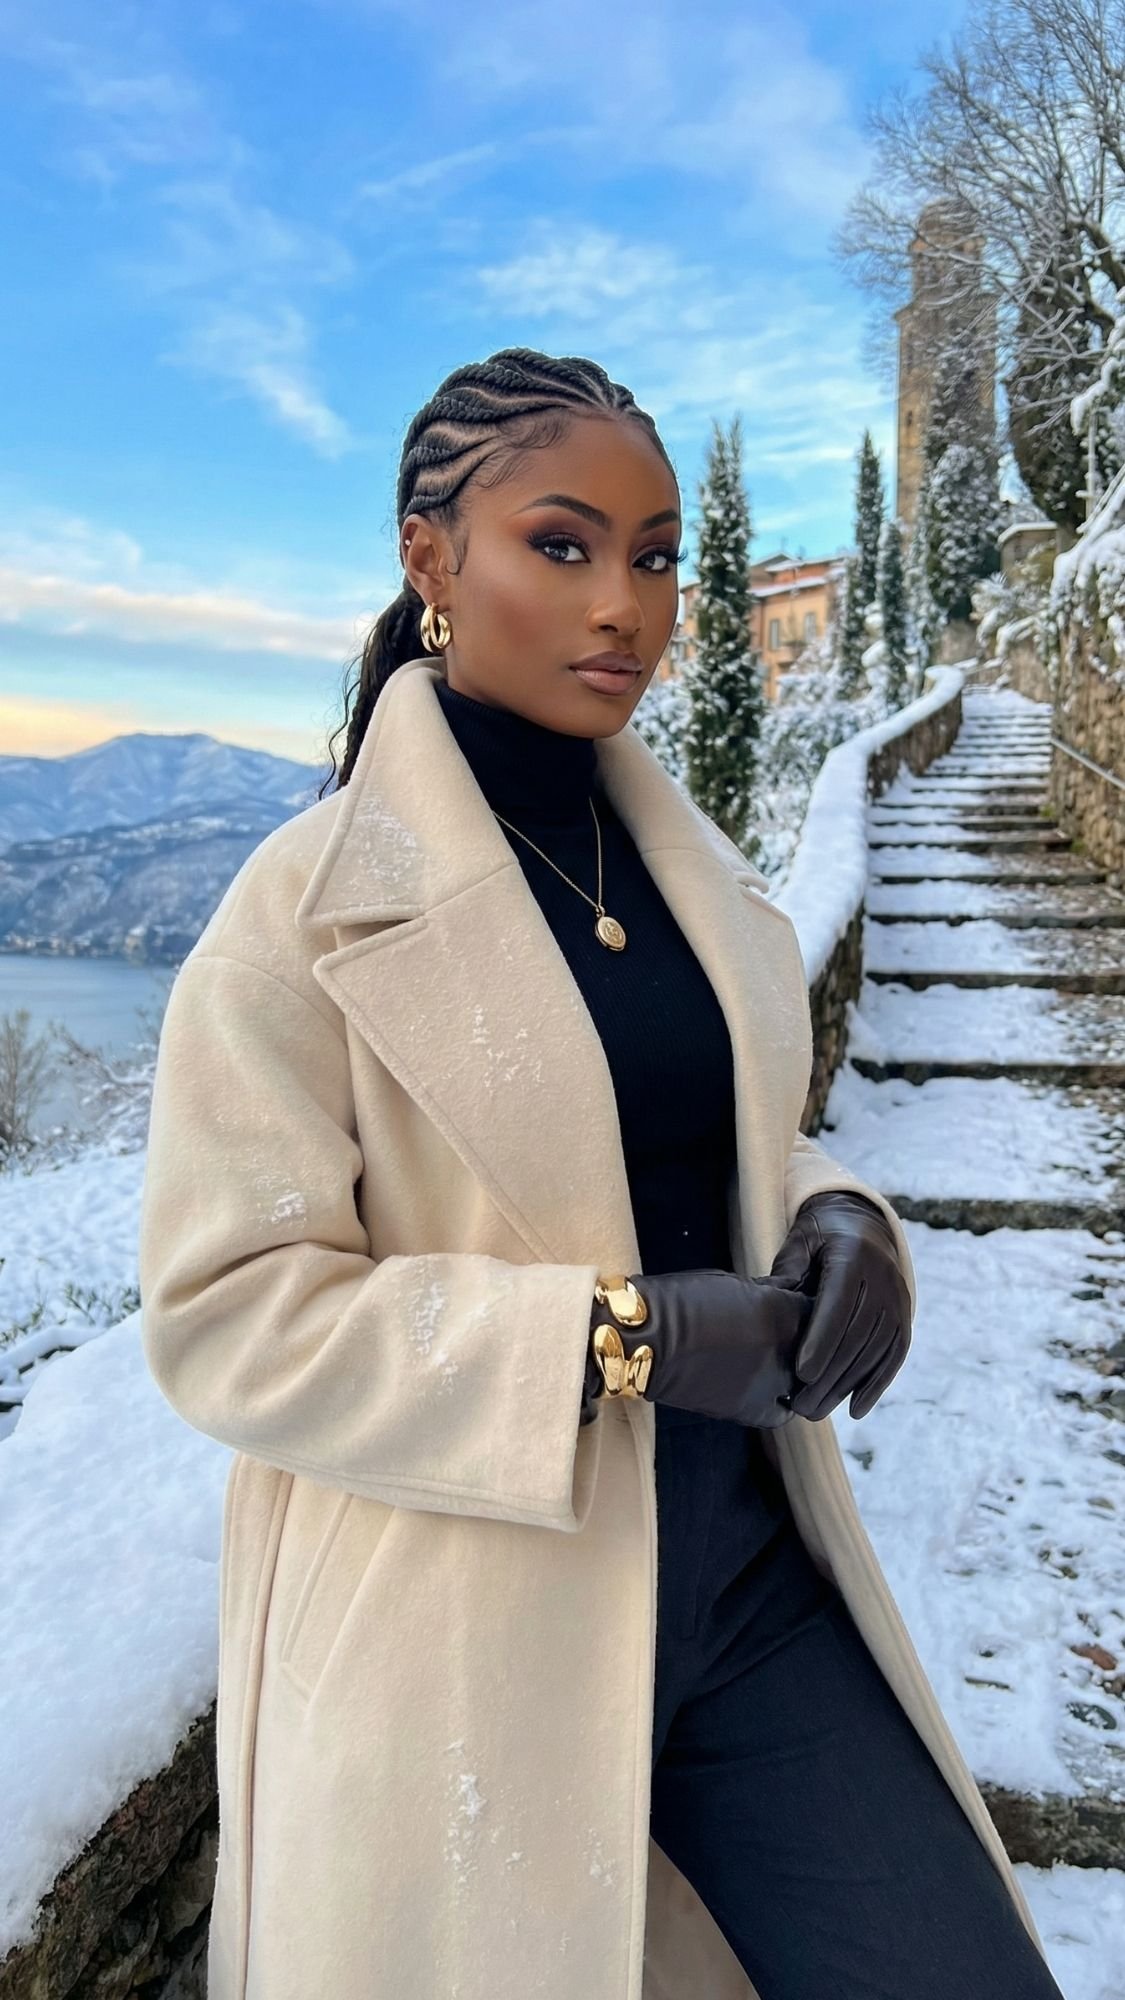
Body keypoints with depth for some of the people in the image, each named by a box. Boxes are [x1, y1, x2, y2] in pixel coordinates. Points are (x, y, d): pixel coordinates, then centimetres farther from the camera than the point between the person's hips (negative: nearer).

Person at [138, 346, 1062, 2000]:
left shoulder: (693, 868, 4)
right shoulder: (311, 906, -14)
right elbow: (225, 1316, -15)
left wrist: (840, 1220, -9)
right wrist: (628, 1334, -23)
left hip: (753, 1580, 5)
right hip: (465, 1642, -4)